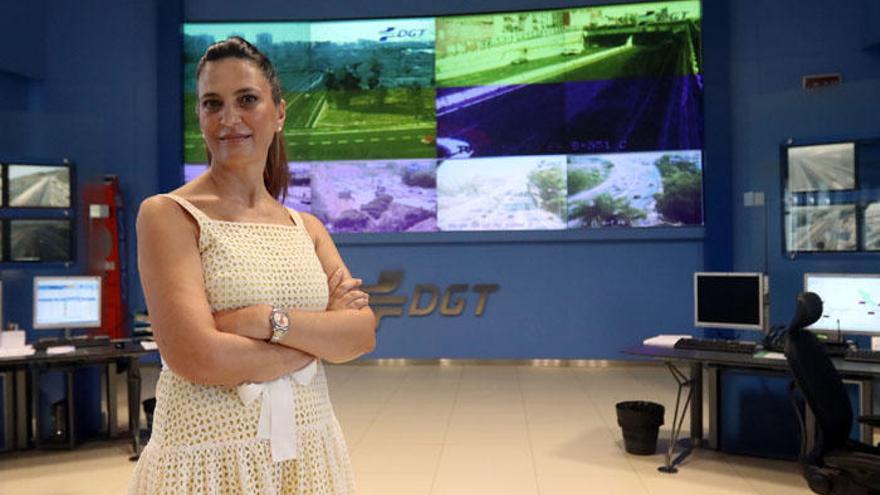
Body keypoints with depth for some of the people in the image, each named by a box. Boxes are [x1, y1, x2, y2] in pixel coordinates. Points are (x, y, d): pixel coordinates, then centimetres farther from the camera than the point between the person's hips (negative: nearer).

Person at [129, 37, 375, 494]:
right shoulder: (167, 214, -8)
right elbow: (197, 357, -19)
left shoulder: (307, 228, 6)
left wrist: (269, 320, -20)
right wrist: (319, 338, -9)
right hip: (209, 454, -4)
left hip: (307, 450, 4)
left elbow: (362, 334, -5)